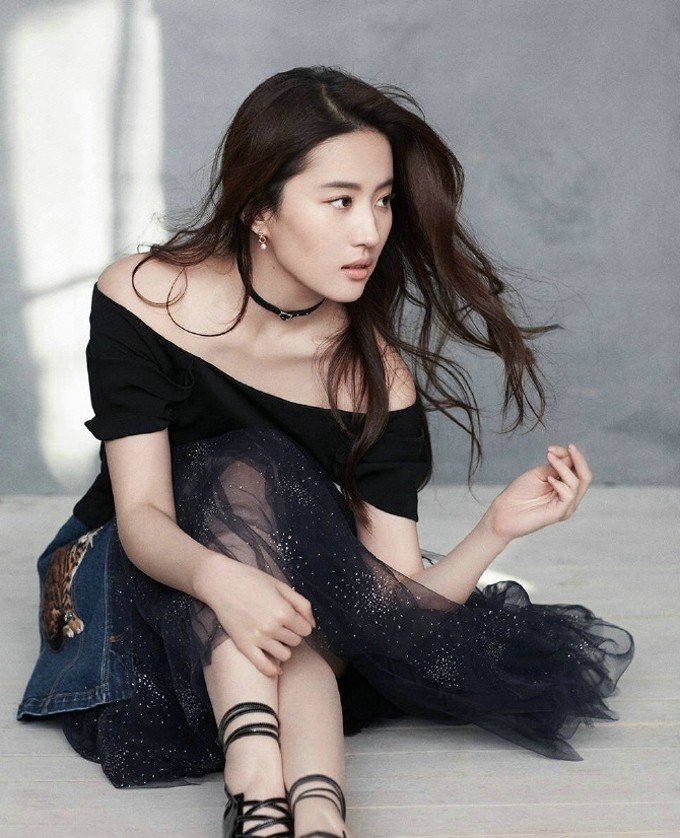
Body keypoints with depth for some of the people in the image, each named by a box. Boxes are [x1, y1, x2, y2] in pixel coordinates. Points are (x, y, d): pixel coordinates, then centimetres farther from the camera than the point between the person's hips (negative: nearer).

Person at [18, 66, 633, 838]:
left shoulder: (378, 380, -15)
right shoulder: (142, 299, -17)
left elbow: (399, 602, -18)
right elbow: (141, 513, -25)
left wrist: (496, 530, -37)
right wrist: (217, 577, -46)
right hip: (149, 584, -1)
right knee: (248, 476, -30)